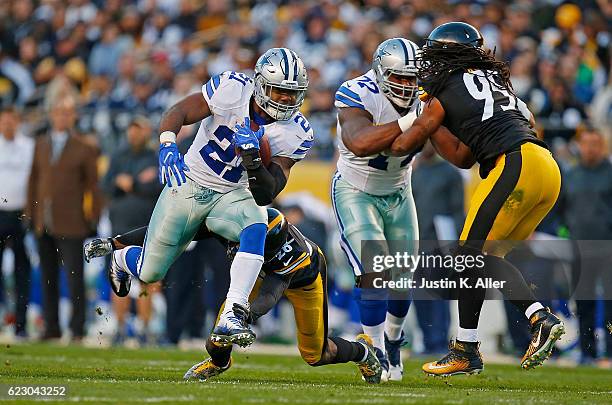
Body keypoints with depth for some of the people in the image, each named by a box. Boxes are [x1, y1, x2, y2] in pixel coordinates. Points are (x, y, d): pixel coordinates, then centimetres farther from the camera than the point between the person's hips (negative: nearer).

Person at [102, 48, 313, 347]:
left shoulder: (294, 134, -14)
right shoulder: (232, 89, -19)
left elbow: (265, 195, -16)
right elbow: (178, 112, -20)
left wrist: (253, 160, -34)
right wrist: (167, 145, -40)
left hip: (232, 196, 1)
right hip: (189, 185, -1)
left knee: (256, 229, -35)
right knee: (149, 273, 7)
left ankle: (230, 319, -41)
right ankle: (121, 258, 47)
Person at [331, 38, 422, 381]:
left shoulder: (422, 97, -14)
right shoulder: (357, 95, -29)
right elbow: (359, 143, -48)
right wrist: (411, 122, -53)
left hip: (398, 194, 5)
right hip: (356, 193, -5)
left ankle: (392, 340, 35)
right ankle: (375, 351, -7)